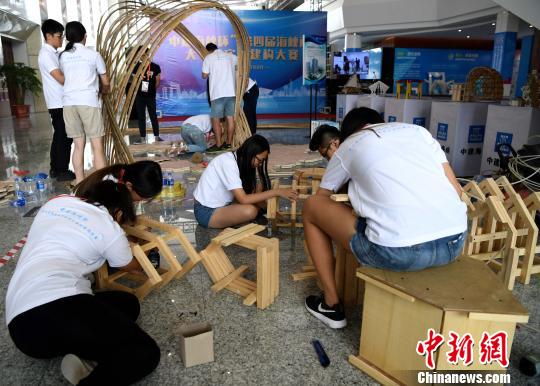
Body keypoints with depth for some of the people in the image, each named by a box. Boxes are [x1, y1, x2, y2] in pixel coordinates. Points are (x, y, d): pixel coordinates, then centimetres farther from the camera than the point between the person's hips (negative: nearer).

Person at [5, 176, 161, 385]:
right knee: (146, 353, -4)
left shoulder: (57, 201, 21)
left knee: (127, 303, 20)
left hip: (20, 323, 8)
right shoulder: (110, 230, 6)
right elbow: (131, 266, 27)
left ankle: (82, 357, -4)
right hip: (57, 306, -8)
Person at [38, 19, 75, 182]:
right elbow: (61, 78, -20)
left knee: (59, 137, 14)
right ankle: (62, 171, 2)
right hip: (59, 103, -10)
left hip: (59, 103, 10)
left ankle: (56, 169, 21)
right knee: (64, 138, -5)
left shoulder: (52, 53, 17)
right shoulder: (46, 54, -13)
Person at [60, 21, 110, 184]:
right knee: (97, 146, -4)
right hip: (88, 102, -4)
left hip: (69, 102, 4)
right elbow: (106, 83, 11)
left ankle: (80, 183, 12)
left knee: (78, 145, 10)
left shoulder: (63, 56, 14)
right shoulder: (93, 54, 4)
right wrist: (103, 90, 34)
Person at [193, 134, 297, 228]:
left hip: (220, 204, 8)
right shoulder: (229, 163, -26)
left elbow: (249, 192, 1)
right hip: (206, 212, -8)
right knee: (250, 211, -30)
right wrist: (276, 192, -29)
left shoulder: (241, 160, 1)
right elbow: (244, 199, -31)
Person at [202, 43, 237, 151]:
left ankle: (218, 144, -1)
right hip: (231, 91, 4)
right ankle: (228, 142, 13)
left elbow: (204, 76, 1)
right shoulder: (230, 56, 13)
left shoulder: (208, 58, 3)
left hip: (217, 93, -4)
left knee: (215, 119, 0)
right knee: (230, 117, 7)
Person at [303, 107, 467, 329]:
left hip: (398, 251, -5)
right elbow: (456, 190, 16)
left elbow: (322, 197, 26)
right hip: (455, 243, 6)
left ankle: (331, 305, 26)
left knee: (311, 206, 17)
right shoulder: (418, 130, 21)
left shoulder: (348, 146, 14)